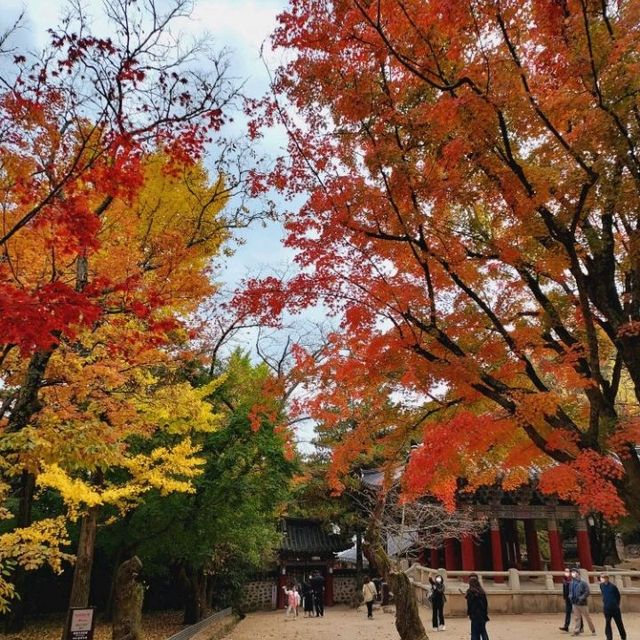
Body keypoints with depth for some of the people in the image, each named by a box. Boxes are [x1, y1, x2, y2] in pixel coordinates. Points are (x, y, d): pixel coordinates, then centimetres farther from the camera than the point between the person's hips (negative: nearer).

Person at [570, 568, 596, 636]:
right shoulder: (571, 583, 5)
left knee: (587, 617, 7)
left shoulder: (583, 583, -12)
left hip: (582, 603, -5)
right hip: (574, 603, 5)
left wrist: (581, 598, -24)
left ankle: (593, 631, 23)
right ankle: (576, 631, 12)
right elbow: (570, 592, 17)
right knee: (576, 618, 7)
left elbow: (587, 592, -16)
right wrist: (571, 596, -1)